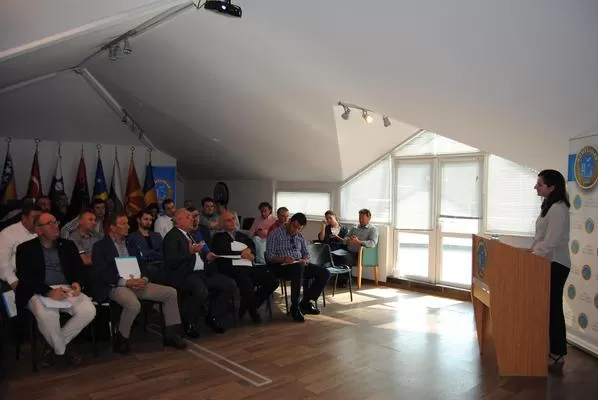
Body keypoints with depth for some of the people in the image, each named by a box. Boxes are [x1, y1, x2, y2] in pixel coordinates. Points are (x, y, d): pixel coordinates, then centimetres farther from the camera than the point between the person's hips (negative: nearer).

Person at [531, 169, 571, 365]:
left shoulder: (558, 209, -19)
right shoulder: (549, 206, 12)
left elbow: (551, 242, -24)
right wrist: (532, 254, 14)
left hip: (556, 265, -10)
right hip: (547, 263, 10)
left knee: (553, 307, -2)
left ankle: (558, 353, 10)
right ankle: (551, 348, 24)